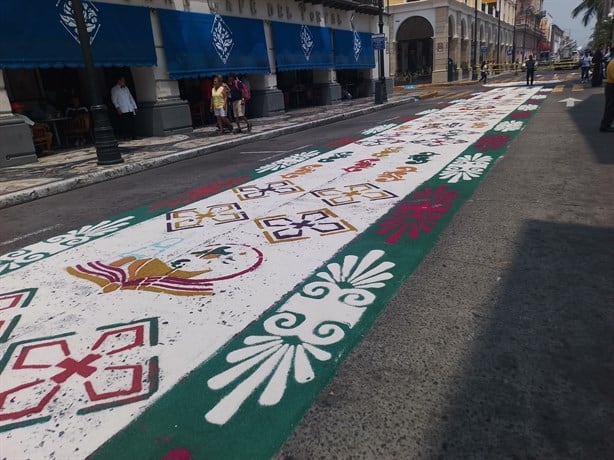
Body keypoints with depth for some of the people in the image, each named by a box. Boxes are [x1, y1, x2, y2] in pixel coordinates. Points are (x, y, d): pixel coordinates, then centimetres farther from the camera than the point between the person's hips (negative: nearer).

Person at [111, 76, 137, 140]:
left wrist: (135, 106, 18)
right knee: (124, 124, -8)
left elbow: (131, 97, 24)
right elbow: (114, 100, -4)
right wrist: (117, 107, -17)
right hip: (122, 111, -5)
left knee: (131, 124, 1)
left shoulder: (126, 88, 22)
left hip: (130, 110, 5)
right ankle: (124, 137, -3)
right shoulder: (114, 89, 5)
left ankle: (133, 137, 5)